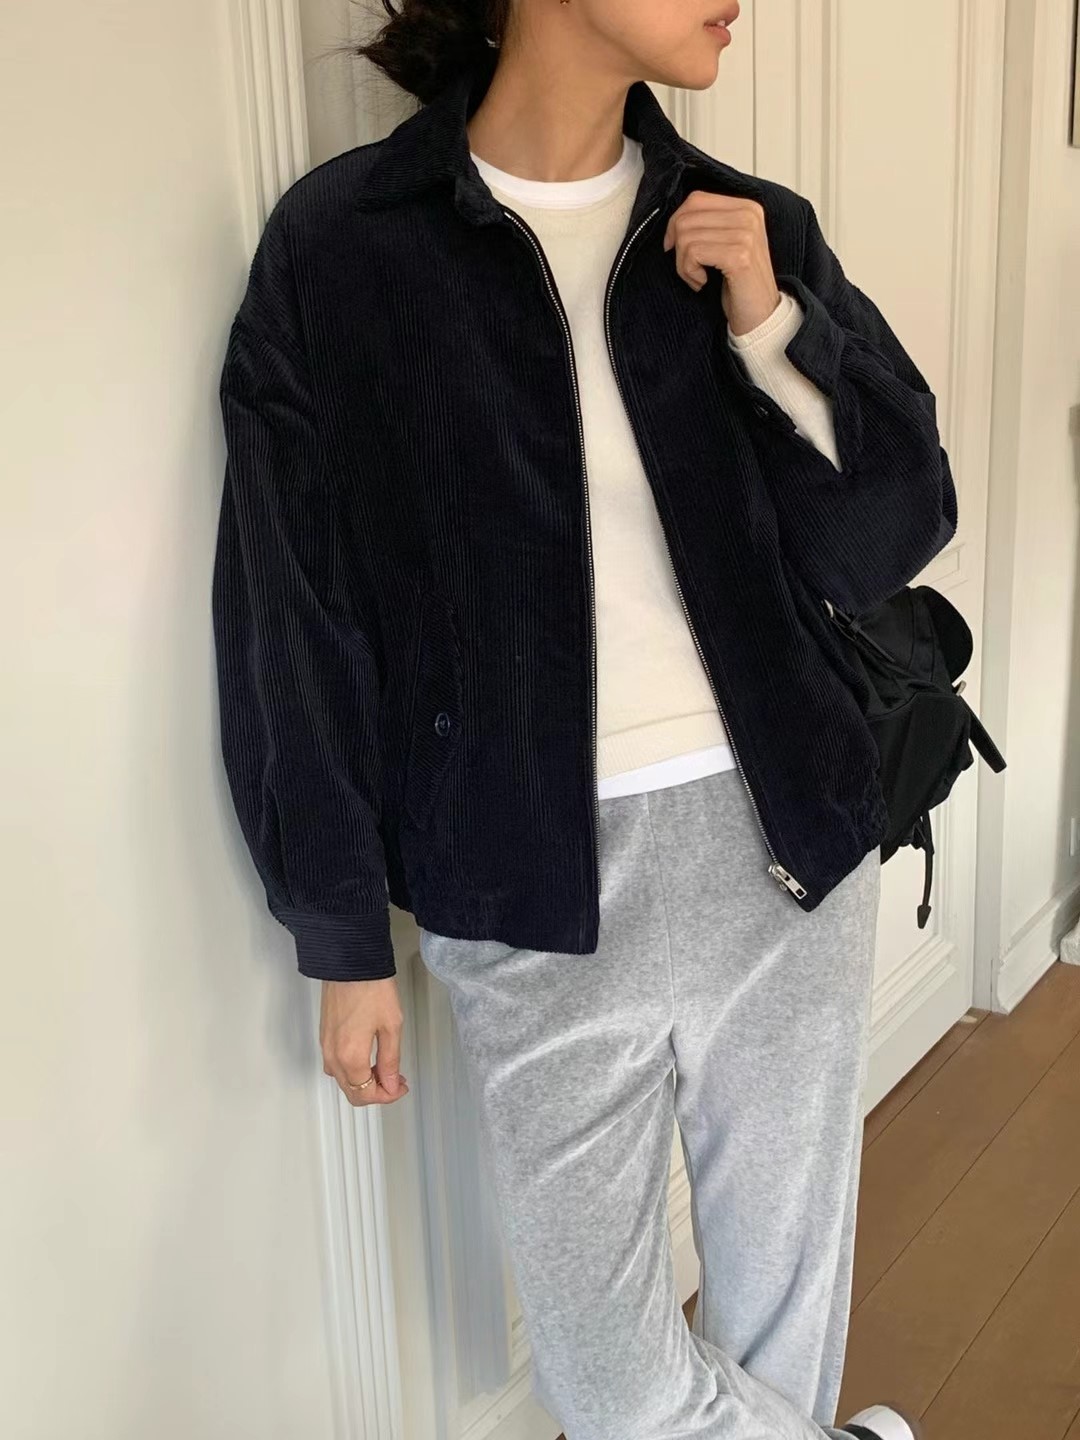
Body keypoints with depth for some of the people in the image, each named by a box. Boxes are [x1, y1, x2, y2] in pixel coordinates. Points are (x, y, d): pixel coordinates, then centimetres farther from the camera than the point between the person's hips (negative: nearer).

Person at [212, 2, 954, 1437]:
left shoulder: (753, 232, 3)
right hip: (541, 888, -2)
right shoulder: (337, 253, -7)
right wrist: (345, 944, 1)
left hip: (787, 847, 3)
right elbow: (295, 628, -3)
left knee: (788, 1287, 17)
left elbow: (893, 537, 4)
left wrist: (770, 324, -11)